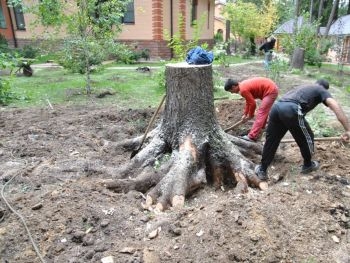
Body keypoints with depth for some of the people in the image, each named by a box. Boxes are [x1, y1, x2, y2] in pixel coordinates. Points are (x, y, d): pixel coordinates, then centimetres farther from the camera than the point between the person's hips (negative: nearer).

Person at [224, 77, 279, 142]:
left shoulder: (243, 90, -21)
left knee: (261, 113, -14)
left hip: (270, 91, -10)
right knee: (263, 112, 23)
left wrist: (250, 115, 1)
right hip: (272, 88, 10)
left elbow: (252, 103, -16)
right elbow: (248, 101, 19)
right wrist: (245, 114, 22)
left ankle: (252, 137, -16)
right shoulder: (243, 85, 10)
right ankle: (259, 131, 39)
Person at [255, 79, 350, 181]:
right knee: (306, 139, 19)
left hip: (276, 107, 6)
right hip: (291, 111, -6)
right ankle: (308, 165, 40)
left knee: (271, 141, 18)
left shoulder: (303, 86, 41)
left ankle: (262, 170, 26)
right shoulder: (322, 90, 21)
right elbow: (336, 107, 3)